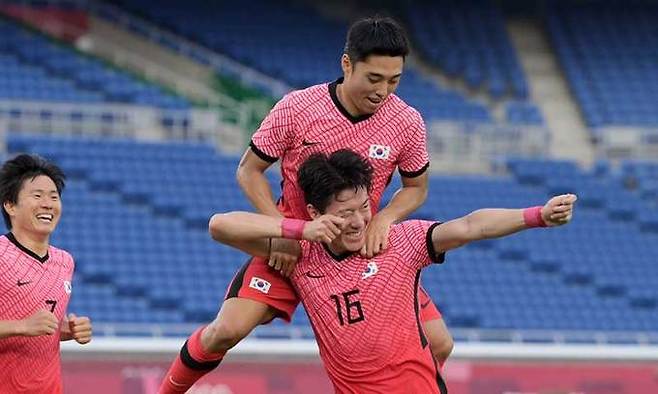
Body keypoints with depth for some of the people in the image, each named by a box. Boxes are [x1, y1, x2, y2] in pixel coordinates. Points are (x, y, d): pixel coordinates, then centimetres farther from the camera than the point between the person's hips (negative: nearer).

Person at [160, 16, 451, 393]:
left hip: (365, 247, 2)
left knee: (438, 344, -6)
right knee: (228, 330, -20)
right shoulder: (296, 108, -18)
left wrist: (385, 217, -16)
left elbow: (416, 187, 5)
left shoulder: (407, 122, -12)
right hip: (290, 246, -2)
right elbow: (249, 170, -5)